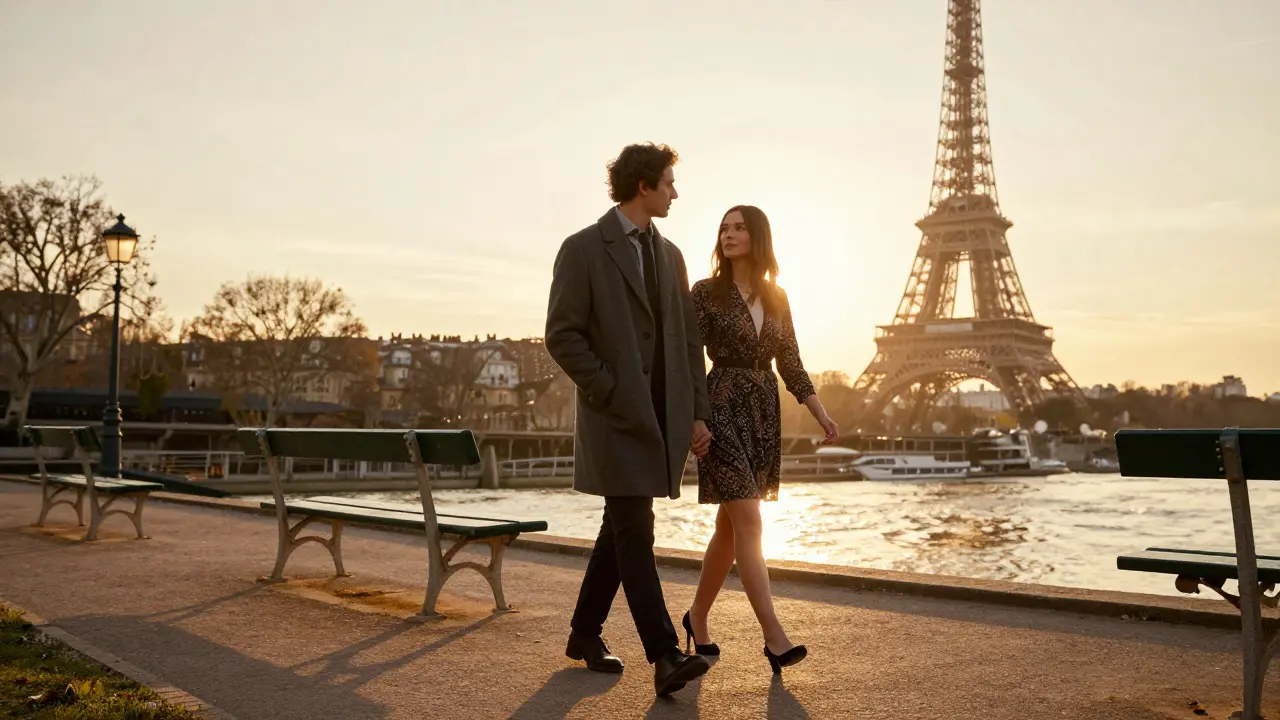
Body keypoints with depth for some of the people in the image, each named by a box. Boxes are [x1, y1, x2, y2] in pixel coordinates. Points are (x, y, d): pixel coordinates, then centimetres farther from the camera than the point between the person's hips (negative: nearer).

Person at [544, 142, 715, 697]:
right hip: (616, 417, -7)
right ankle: (665, 656, -9)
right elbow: (562, 336, -9)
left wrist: (698, 413, 8)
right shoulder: (583, 249, -5)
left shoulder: (669, 255, 15)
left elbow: (689, 341, 14)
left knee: (621, 529, 13)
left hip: (663, 417, 7)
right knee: (635, 532, -9)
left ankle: (585, 632, 26)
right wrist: (611, 393, -13)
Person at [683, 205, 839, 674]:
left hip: (764, 411, 6)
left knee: (730, 525, 11)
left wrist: (820, 412, 3)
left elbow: (790, 363, 12)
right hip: (724, 407, -5)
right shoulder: (706, 292, -2)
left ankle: (698, 617, 27)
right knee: (748, 522, -12)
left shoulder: (777, 298, 11)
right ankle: (775, 638, -10)